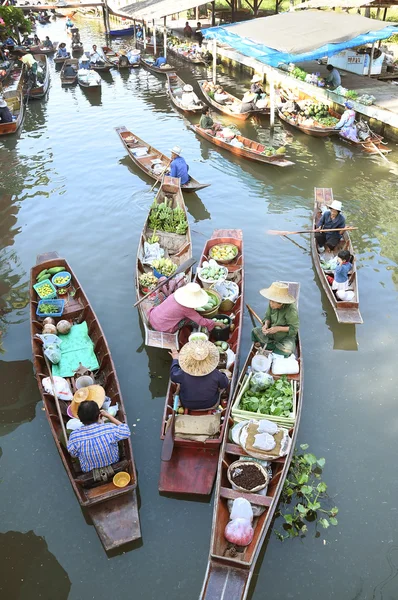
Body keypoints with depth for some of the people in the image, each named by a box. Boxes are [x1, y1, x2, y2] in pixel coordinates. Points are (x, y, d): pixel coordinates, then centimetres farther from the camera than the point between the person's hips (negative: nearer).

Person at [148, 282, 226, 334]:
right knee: (190, 316, -2)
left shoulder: (174, 295, -4)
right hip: (163, 329, -6)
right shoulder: (186, 309, -19)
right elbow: (202, 322, -14)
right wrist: (215, 324, -2)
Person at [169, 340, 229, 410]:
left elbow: (173, 376, -9)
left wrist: (175, 360, 6)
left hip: (187, 405, 0)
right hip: (211, 404, 0)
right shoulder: (215, 374, -33)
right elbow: (225, 385, -13)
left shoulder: (183, 374, -32)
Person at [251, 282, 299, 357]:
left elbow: (294, 329, -23)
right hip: (272, 332, 5)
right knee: (255, 331, -7)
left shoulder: (291, 310, -29)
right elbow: (268, 316, 1)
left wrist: (278, 328, -29)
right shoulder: (272, 305, -14)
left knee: (286, 350, -31)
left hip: (286, 336, -5)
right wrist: (266, 324, -21)